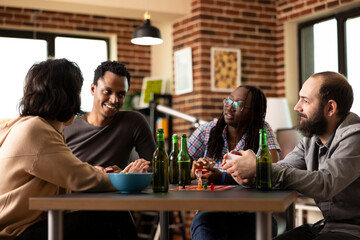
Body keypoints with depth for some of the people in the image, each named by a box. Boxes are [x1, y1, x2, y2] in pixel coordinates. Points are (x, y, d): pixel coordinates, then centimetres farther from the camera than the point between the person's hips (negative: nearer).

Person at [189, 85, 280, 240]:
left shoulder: (262, 130, 2)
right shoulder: (207, 131, 6)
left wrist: (223, 178, -22)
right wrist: (195, 169, -20)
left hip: (250, 214, 0)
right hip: (212, 211, 0)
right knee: (203, 223, -33)